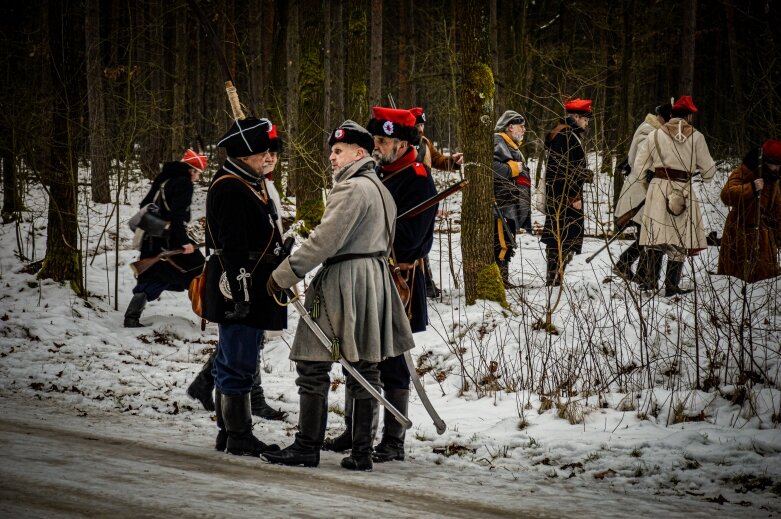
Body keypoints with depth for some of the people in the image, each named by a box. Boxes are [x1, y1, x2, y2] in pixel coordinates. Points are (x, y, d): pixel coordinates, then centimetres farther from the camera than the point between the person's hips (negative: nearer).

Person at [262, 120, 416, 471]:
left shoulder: (352, 189, -13)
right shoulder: (380, 189, 17)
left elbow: (325, 240, -18)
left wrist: (285, 274, -12)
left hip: (343, 280, -10)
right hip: (375, 280, 10)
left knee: (313, 367, -3)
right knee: (364, 368, 8)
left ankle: (307, 447, -2)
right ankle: (361, 451, 7)